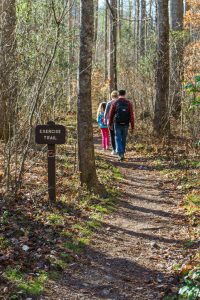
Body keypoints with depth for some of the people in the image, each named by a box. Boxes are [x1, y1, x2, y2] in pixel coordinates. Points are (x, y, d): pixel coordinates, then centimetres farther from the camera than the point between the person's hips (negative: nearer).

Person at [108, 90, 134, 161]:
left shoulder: (115, 103, -3)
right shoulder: (129, 103, -2)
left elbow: (111, 114, 3)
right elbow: (131, 115, -6)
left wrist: (110, 124, 19)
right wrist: (132, 126, -2)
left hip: (117, 124, -1)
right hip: (125, 124, 1)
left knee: (118, 139, 0)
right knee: (123, 139, 16)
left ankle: (120, 154, -18)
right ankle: (122, 153, 24)